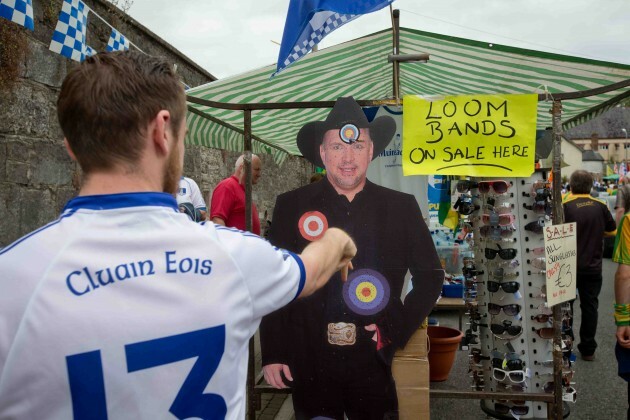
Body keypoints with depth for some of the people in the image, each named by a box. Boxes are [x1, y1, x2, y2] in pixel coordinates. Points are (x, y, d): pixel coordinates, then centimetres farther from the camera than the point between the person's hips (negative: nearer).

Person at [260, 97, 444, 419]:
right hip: (310, 365, 0)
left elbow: (430, 276, 7)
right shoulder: (290, 206, -2)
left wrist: (398, 330, -3)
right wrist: (272, 354, -2)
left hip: (378, 363, 1)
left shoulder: (402, 207, 1)